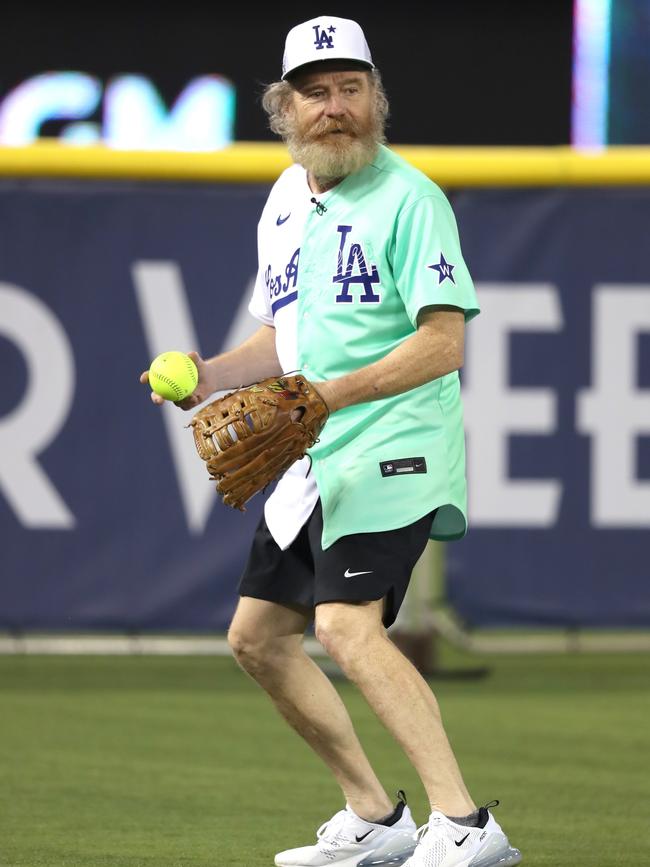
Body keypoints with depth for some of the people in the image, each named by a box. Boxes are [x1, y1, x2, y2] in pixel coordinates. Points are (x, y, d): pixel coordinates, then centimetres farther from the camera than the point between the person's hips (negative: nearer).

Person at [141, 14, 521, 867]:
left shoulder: (408, 198, -11)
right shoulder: (286, 203, 14)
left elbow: (443, 344, -19)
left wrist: (335, 392, -28)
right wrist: (210, 374, 7)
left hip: (393, 448, -9)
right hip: (311, 458, 9)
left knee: (348, 626, -25)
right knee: (257, 636, 12)